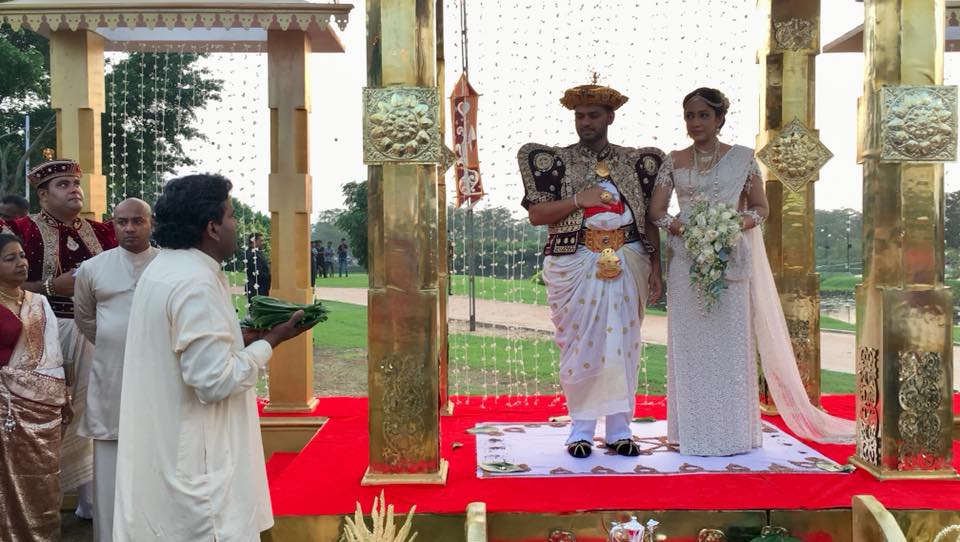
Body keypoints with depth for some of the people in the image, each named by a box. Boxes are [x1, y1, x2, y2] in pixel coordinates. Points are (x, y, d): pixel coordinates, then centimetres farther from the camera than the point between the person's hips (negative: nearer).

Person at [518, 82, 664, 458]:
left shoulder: (635, 161, 11)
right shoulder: (556, 160, 6)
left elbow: (650, 219, 10)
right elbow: (535, 214, -2)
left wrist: (655, 267, 2)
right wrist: (578, 200, -13)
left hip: (627, 265, 2)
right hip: (575, 265, -2)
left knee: (623, 345, 4)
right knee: (580, 345, 0)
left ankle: (619, 429, 14)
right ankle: (581, 430, 10)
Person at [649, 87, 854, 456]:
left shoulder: (742, 158, 6)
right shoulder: (674, 161, 10)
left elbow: (761, 208, 7)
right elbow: (656, 210, 5)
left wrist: (738, 223, -13)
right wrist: (678, 226, -14)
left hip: (729, 259, -2)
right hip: (685, 262, 2)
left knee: (729, 341, -1)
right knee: (688, 343, 2)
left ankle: (730, 431, 9)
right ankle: (692, 432, 10)